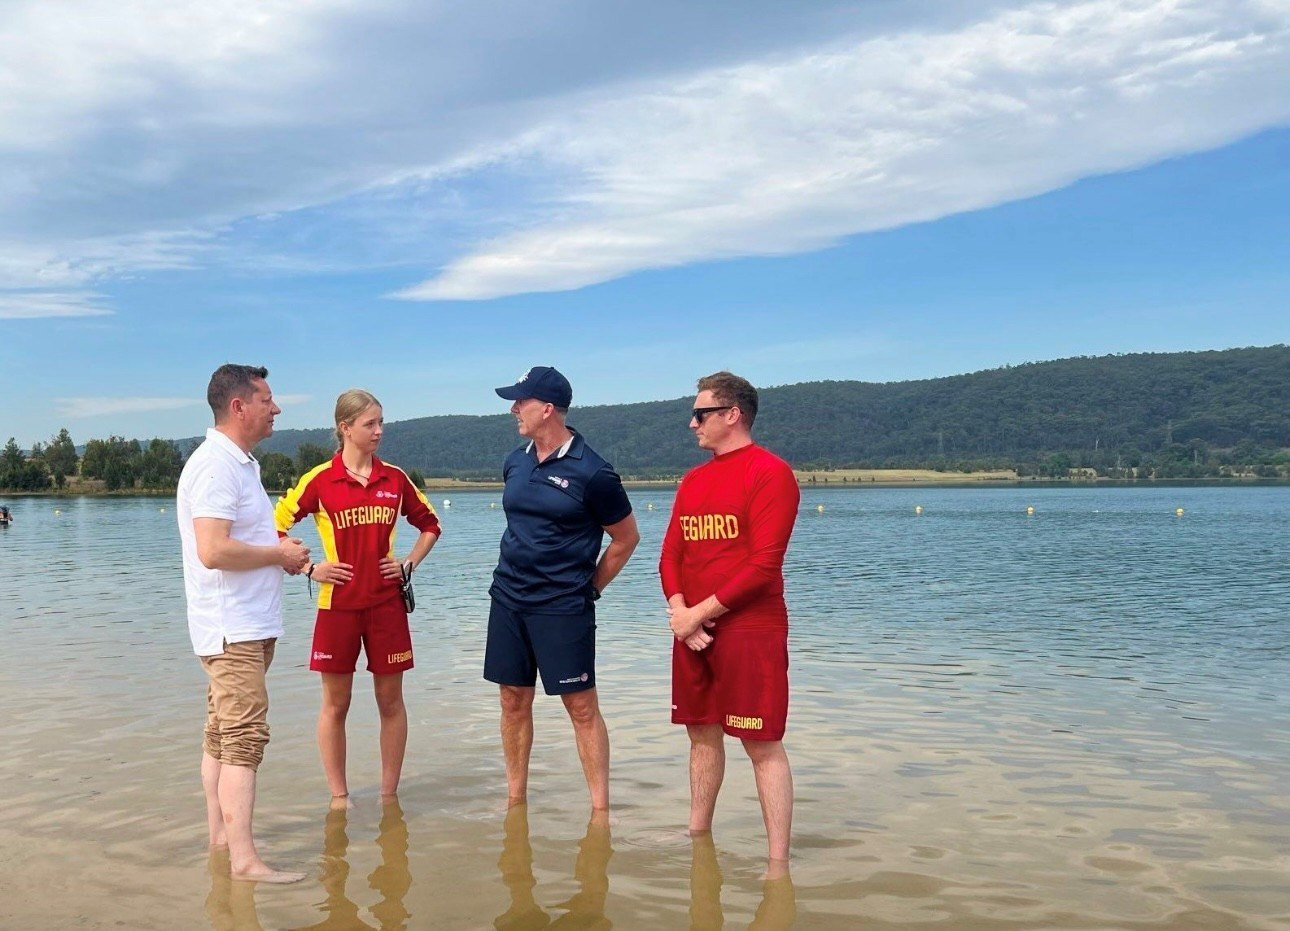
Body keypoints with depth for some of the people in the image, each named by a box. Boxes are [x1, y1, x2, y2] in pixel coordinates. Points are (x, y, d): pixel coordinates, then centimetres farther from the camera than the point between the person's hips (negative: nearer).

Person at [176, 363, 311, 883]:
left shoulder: (240, 463, 15)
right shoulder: (216, 465, -18)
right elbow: (213, 550, -27)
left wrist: (280, 548, 7)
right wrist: (280, 554, -15)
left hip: (247, 625, 10)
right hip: (232, 627, -10)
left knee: (222, 735, 16)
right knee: (245, 738, -11)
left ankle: (220, 835, 25)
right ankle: (244, 860, -10)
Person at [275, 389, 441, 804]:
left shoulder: (395, 478, 4)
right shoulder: (320, 479, -4)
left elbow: (430, 524, 17)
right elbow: (275, 526, 1)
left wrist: (410, 562, 5)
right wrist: (310, 569, -4)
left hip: (387, 603, 2)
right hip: (338, 603, -2)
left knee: (391, 700, 7)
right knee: (335, 704, 6)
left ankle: (389, 796, 19)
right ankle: (339, 797, 18)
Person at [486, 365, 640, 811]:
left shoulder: (591, 472, -12)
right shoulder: (515, 463, 7)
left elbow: (626, 538, -2)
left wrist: (587, 588, 1)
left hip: (563, 607, -6)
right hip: (508, 599, 6)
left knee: (581, 706, -2)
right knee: (513, 700, 12)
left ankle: (600, 808, 7)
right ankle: (515, 800, 23)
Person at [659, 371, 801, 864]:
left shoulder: (769, 472, -9)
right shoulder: (693, 480, 14)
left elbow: (764, 563, -16)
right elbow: (671, 553, 12)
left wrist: (701, 612, -14)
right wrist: (678, 608, -7)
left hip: (750, 630, -7)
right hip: (693, 631, 7)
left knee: (762, 745, -4)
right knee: (703, 734, 15)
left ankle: (778, 864, 1)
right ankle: (697, 839, 28)